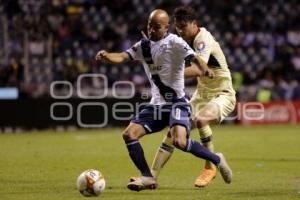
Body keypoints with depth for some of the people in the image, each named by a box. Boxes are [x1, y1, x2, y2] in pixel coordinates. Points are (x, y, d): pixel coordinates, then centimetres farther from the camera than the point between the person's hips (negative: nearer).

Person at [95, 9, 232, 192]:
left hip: (177, 102, -7)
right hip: (157, 104, 7)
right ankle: (147, 178, 3)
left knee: (179, 141, -27)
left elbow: (194, 58, -24)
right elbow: (122, 57, -5)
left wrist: (204, 69, -47)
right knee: (129, 134, -6)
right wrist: (106, 57, -28)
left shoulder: (174, 43, -11)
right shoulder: (144, 46, 7)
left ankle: (216, 160, -5)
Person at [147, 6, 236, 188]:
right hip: (202, 94, 9)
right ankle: (152, 176, 2)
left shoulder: (204, 40, -23)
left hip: (222, 95, -9)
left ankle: (210, 167, -20)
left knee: (200, 119, -37)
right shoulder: (193, 39, 4)